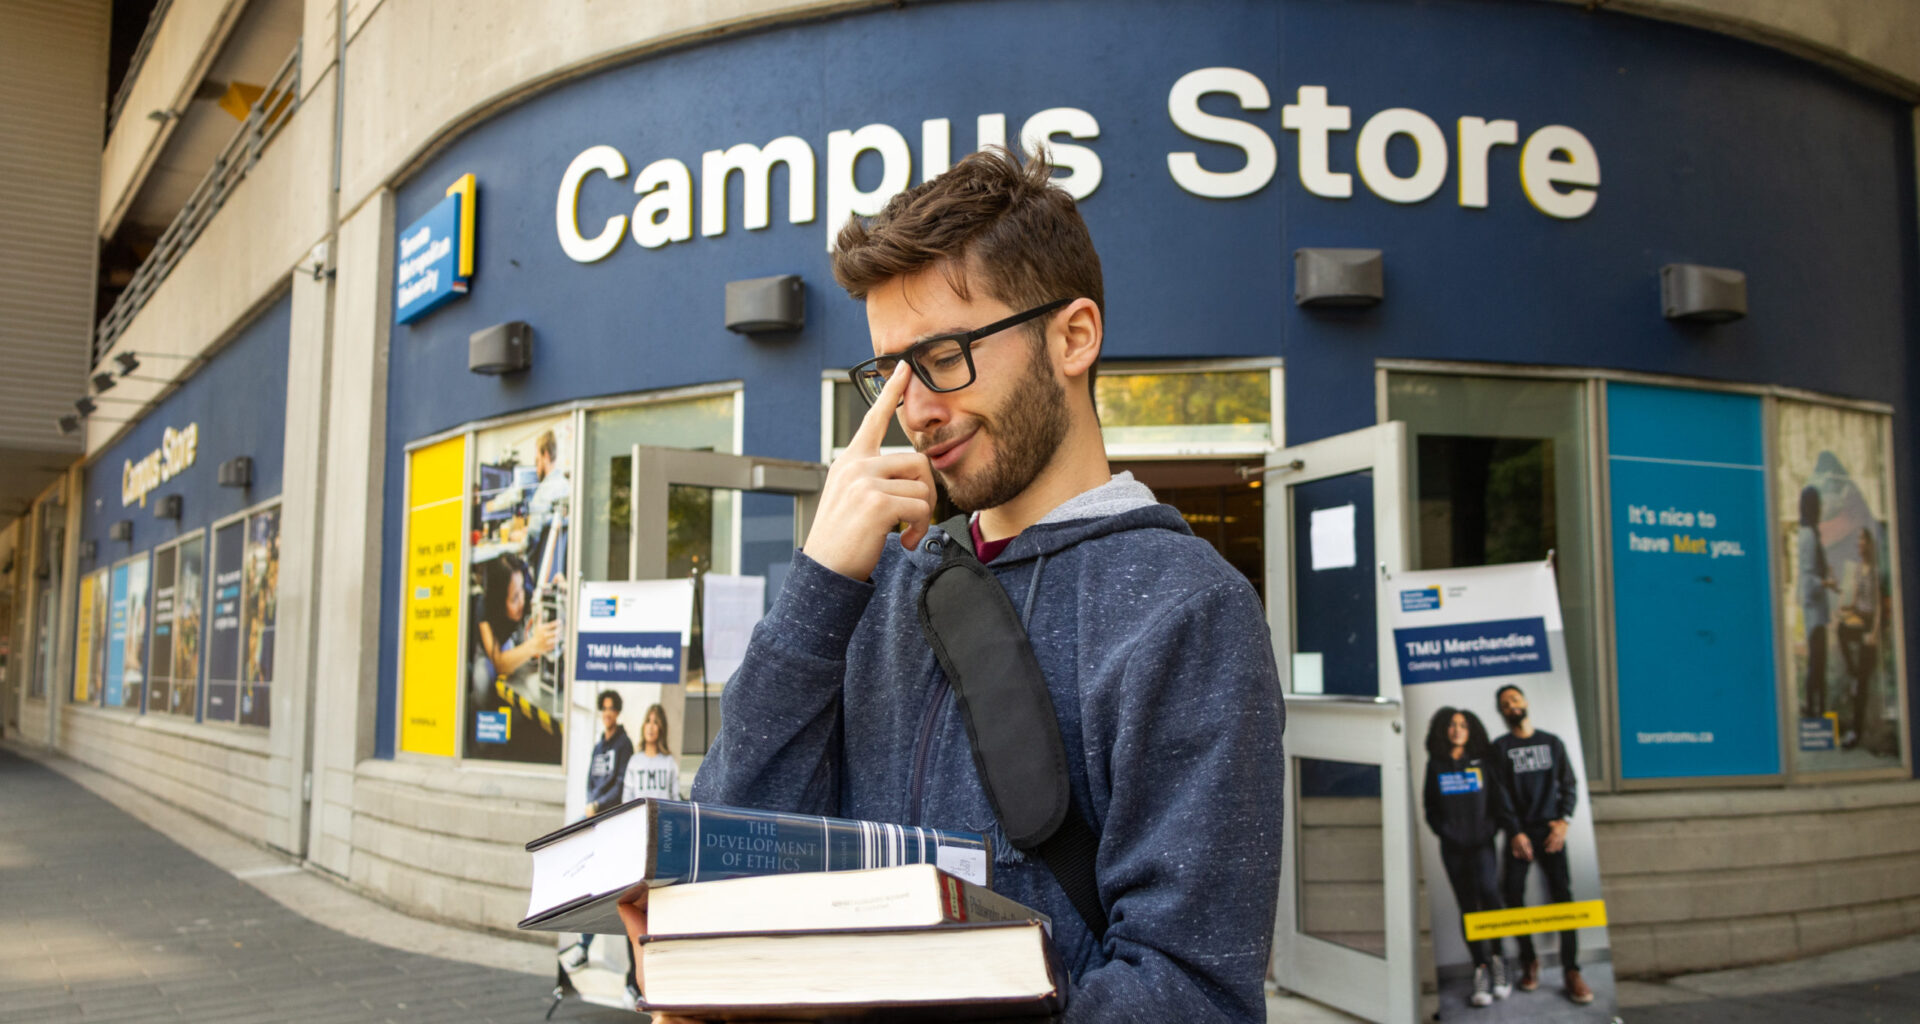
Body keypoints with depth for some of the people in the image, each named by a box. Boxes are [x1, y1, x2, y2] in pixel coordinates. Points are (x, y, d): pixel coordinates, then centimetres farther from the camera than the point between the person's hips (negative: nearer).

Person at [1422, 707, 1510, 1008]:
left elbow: (1497, 799, 8)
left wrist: (1490, 830, -4)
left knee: (1488, 890, -21)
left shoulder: (1482, 761, 8)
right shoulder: (1436, 765, 10)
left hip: (1482, 843, -1)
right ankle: (1481, 969, 5)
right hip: (1453, 847, 1)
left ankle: (1497, 960, -7)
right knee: (1467, 906, 2)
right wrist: (1445, 833, -1)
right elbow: (1430, 806, 10)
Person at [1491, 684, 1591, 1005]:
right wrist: (1515, 832, -12)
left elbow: (1569, 785, 9)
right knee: (1513, 894, -4)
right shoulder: (1500, 748, 5)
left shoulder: (1553, 742, 12)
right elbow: (1500, 794, -2)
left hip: (1551, 830, 1)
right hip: (1519, 832, -1)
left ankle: (1571, 970, -7)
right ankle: (1529, 960, 13)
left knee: (1562, 894, -8)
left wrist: (1563, 821, -6)